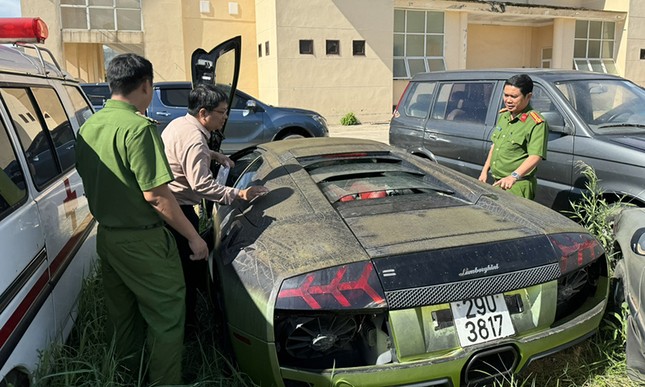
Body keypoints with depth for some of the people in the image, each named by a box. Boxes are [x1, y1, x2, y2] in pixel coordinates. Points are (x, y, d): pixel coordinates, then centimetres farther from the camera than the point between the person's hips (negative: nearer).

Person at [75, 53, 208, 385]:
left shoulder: (88, 127, 6)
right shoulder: (138, 127, -20)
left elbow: (89, 181, 16)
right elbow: (155, 194, -23)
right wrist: (194, 237, -16)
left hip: (106, 236, 9)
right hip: (141, 241, -9)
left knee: (122, 316, 22)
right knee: (167, 318, 4)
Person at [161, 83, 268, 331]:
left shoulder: (180, 123, 8)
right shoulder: (194, 140, -25)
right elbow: (202, 185, -31)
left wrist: (213, 155, 16)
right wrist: (239, 194, -31)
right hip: (177, 207, -11)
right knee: (190, 264, 0)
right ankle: (187, 320, 13)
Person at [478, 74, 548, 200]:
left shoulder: (536, 123, -13)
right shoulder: (503, 115, 12)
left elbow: (535, 156, -22)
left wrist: (513, 176, -35)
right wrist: (485, 170, 18)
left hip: (518, 186, -7)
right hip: (498, 183, 7)